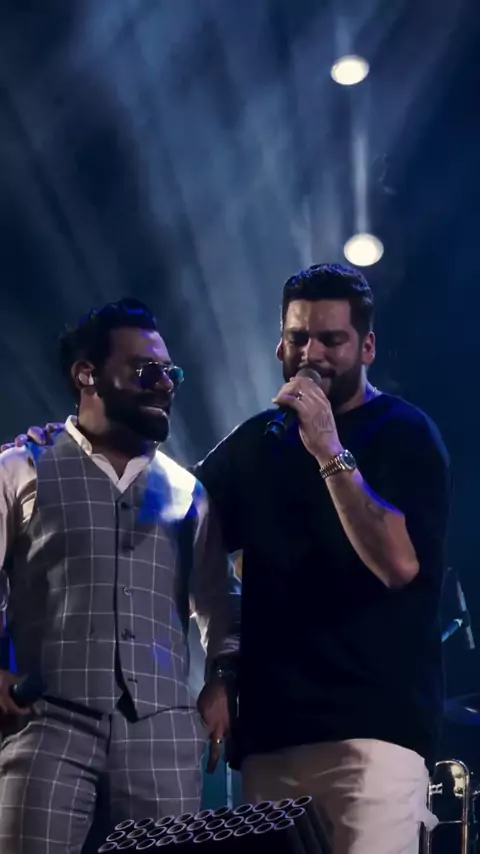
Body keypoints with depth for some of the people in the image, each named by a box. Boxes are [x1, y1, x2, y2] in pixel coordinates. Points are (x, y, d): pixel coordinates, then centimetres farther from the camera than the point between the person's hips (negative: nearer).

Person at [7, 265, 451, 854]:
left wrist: (331, 453, -19)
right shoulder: (261, 439, 18)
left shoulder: (403, 434, 0)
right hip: (271, 728, 6)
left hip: (375, 724, -6)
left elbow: (400, 563, -14)